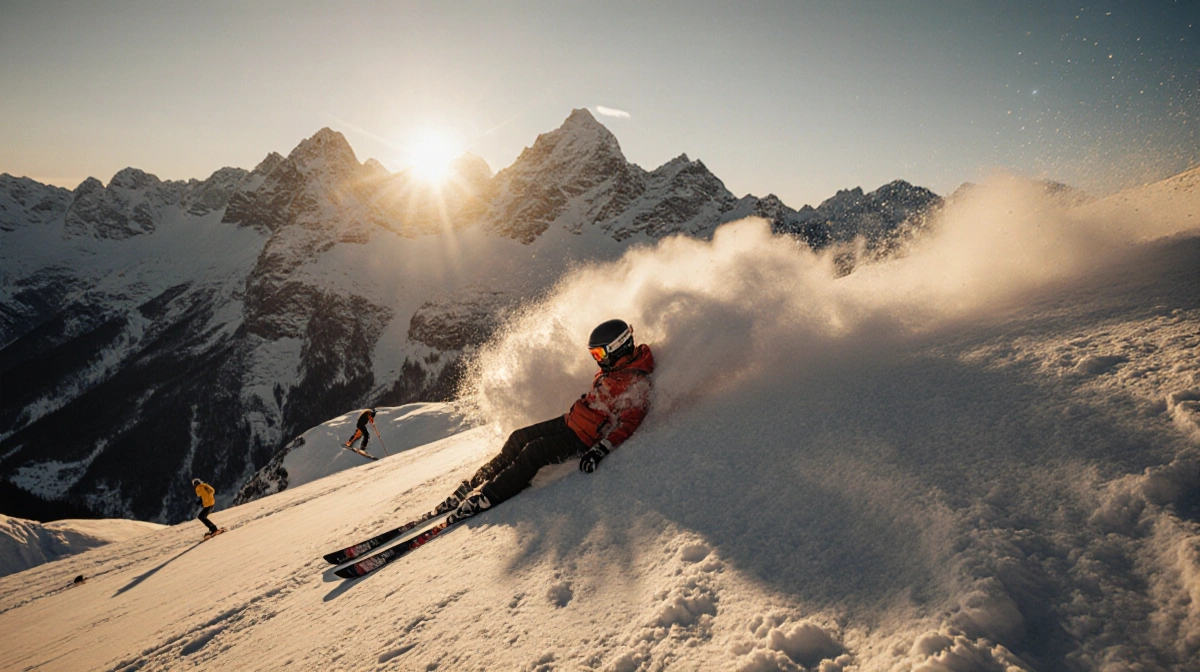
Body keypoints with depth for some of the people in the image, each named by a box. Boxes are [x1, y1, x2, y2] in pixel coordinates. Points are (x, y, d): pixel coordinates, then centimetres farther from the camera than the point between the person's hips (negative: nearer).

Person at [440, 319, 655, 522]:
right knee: (518, 439, 4)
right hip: (570, 420, 9)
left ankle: (486, 497, -14)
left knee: (533, 452, -20)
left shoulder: (636, 383, -21)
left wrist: (600, 450, -34)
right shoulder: (613, 367, 7)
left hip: (583, 438, -9)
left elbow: (629, 423, -27)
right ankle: (474, 484, 9)